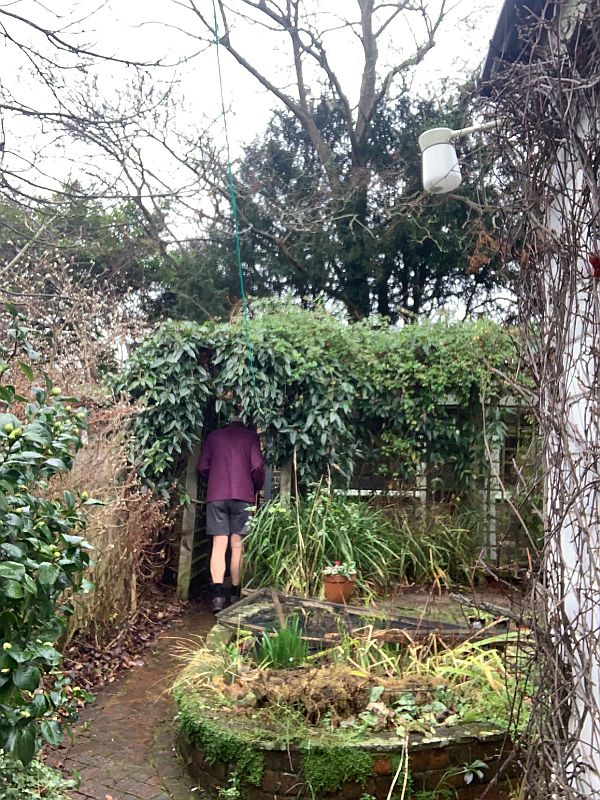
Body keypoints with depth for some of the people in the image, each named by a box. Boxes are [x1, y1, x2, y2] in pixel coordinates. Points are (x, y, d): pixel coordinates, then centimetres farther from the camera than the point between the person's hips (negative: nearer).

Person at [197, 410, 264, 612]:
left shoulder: (214, 436, 13)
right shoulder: (251, 436, 6)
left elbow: (202, 468, 11)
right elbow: (257, 466, -3)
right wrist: (257, 488, 14)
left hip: (216, 496, 1)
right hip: (243, 496, -1)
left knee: (219, 545, -1)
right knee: (238, 546, 4)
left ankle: (218, 594, -12)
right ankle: (235, 594, 7)